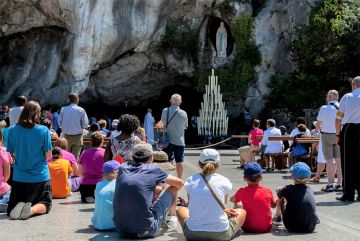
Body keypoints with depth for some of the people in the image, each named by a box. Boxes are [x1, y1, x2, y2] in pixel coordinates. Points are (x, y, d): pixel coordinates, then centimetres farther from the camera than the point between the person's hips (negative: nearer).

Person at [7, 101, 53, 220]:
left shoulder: (13, 130, -6)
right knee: (45, 205, 15)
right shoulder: (43, 130, -12)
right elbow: (48, 155, -7)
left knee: (11, 209, 16)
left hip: (19, 177, 2)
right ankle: (32, 209, -17)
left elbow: (11, 153, 4)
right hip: (40, 177, -2)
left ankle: (19, 206, -18)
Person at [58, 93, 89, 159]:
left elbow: (59, 123, 4)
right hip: (77, 137, -2)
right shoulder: (81, 110, -8)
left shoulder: (63, 109, -1)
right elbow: (85, 124, -7)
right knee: (75, 156, 3)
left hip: (66, 136, 2)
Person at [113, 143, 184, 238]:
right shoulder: (153, 170, -5)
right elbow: (180, 183, 10)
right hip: (146, 231, -4)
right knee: (172, 187, 13)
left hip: (121, 230, 5)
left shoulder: (123, 168, 6)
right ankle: (171, 218, 38)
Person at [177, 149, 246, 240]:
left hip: (193, 233, 1)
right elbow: (223, 207, 5)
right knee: (242, 212, 27)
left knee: (180, 210, 33)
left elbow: (192, 207, 10)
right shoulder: (224, 181, -2)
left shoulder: (190, 181, 2)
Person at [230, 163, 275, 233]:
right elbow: (273, 205, 14)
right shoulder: (268, 191, -6)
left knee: (237, 203, 18)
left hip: (248, 228, -2)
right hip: (266, 228, 2)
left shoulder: (242, 192, -8)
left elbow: (232, 200, 14)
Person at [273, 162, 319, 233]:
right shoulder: (310, 191, 1)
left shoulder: (288, 189, -11)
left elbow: (278, 190, 11)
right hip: (311, 228, 3)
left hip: (293, 227, -3)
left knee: (279, 200, 14)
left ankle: (278, 217, 39)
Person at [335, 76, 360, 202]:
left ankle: (348, 194, 6)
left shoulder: (347, 97, 0)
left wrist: (338, 135, 6)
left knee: (348, 163, 5)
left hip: (349, 131, -1)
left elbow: (338, 118, -1)